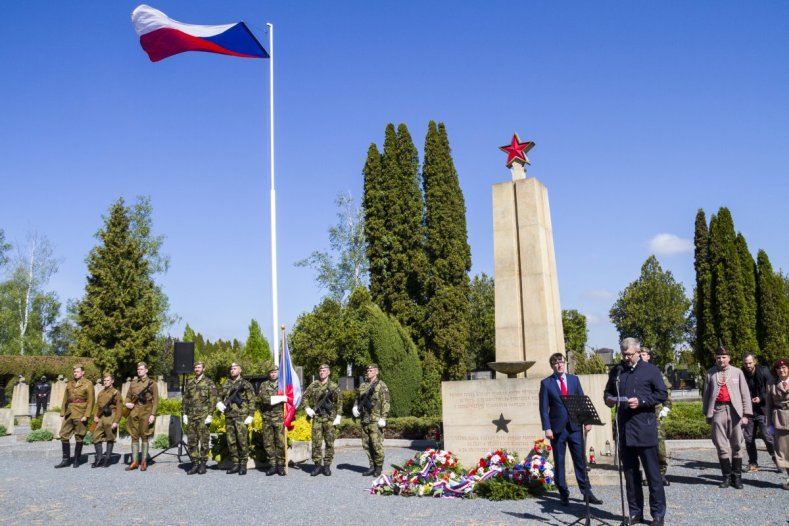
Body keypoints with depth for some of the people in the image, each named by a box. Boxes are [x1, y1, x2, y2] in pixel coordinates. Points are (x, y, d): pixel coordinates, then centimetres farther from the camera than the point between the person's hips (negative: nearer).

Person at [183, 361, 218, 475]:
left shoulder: (209, 383, -1)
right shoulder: (189, 382, 13)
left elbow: (212, 400, -5)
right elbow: (185, 399, 15)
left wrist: (210, 415, -12)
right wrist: (185, 414, 8)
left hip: (203, 416, -5)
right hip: (191, 416, 5)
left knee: (204, 440, -1)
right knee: (192, 441, 5)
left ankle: (203, 464, 6)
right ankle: (195, 464, 12)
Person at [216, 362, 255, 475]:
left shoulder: (246, 384, 1)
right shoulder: (225, 384, 16)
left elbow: (251, 401, -3)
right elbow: (220, 396, 22)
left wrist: (250, 416, -11)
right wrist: (219, 403, -1)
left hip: (241, 417, -5)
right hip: (228, 417, 5)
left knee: (242, 441, -6)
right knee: (231, 442, 7)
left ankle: (243, 464, 0)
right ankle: (235, 464, 14)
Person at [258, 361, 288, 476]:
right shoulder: (264, 385, 8)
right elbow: (263, 398, -9)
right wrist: (280, 398, -14)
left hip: (280, 418, -1)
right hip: (267, 419, 1)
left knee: (281, 443, -2)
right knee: (268, 443, 4)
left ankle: (281, 466, 7)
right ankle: (272, 465, 12)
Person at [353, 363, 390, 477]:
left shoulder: (381, 386, -3)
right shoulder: (362, 386, 16)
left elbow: (385, 403, -8)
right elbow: (358, 399, 24)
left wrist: (383, 418, -15)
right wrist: (355, 408, 4)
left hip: (375, 420, -6)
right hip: (364, 420, 6)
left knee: (377, 444, -6)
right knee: (366, 444, 9)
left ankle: (379, 467, 6)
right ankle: (372, 466, 19)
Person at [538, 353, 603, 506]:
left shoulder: (574, 379, 9)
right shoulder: (546, 383, 0)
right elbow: (544, 408, -3)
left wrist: (587, 420, -1)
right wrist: (547, 428, -11)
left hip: (575, 426, 2)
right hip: (557, 428, -2)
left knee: (580, 460, 5)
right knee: (559, 462, 5)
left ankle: (587, 492, 11)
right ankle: (563, 493, 14)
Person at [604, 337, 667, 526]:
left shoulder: (651, 370, 1)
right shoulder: (616, 371, 14)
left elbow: (662, 394, -4)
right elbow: (607, 392, 21)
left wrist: (641, 401, -16)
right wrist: (609, 399, -1)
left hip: (644, 429, -4)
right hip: (624, 429, 4)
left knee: (652, 473, 1)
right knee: (630, 473, 10)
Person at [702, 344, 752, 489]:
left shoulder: (737, 372, 6)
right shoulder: (711, 373, 8)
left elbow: (745, 394, 4)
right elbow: (707, 394, 9)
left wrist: (746, 414, -3)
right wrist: (707, 413, 6)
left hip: (734, 410, -1)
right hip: (718, 411, 1)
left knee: (737, 445, 4)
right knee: (721, 446, 3)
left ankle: (737, 476, 13)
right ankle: (727, 476, 12)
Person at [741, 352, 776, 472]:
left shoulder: (764, 371, -4)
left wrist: (761, 398, -13)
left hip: (763, 410, -2)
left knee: (768, 437, -6)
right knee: (748, 438, 5)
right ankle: (753, 463, 16)